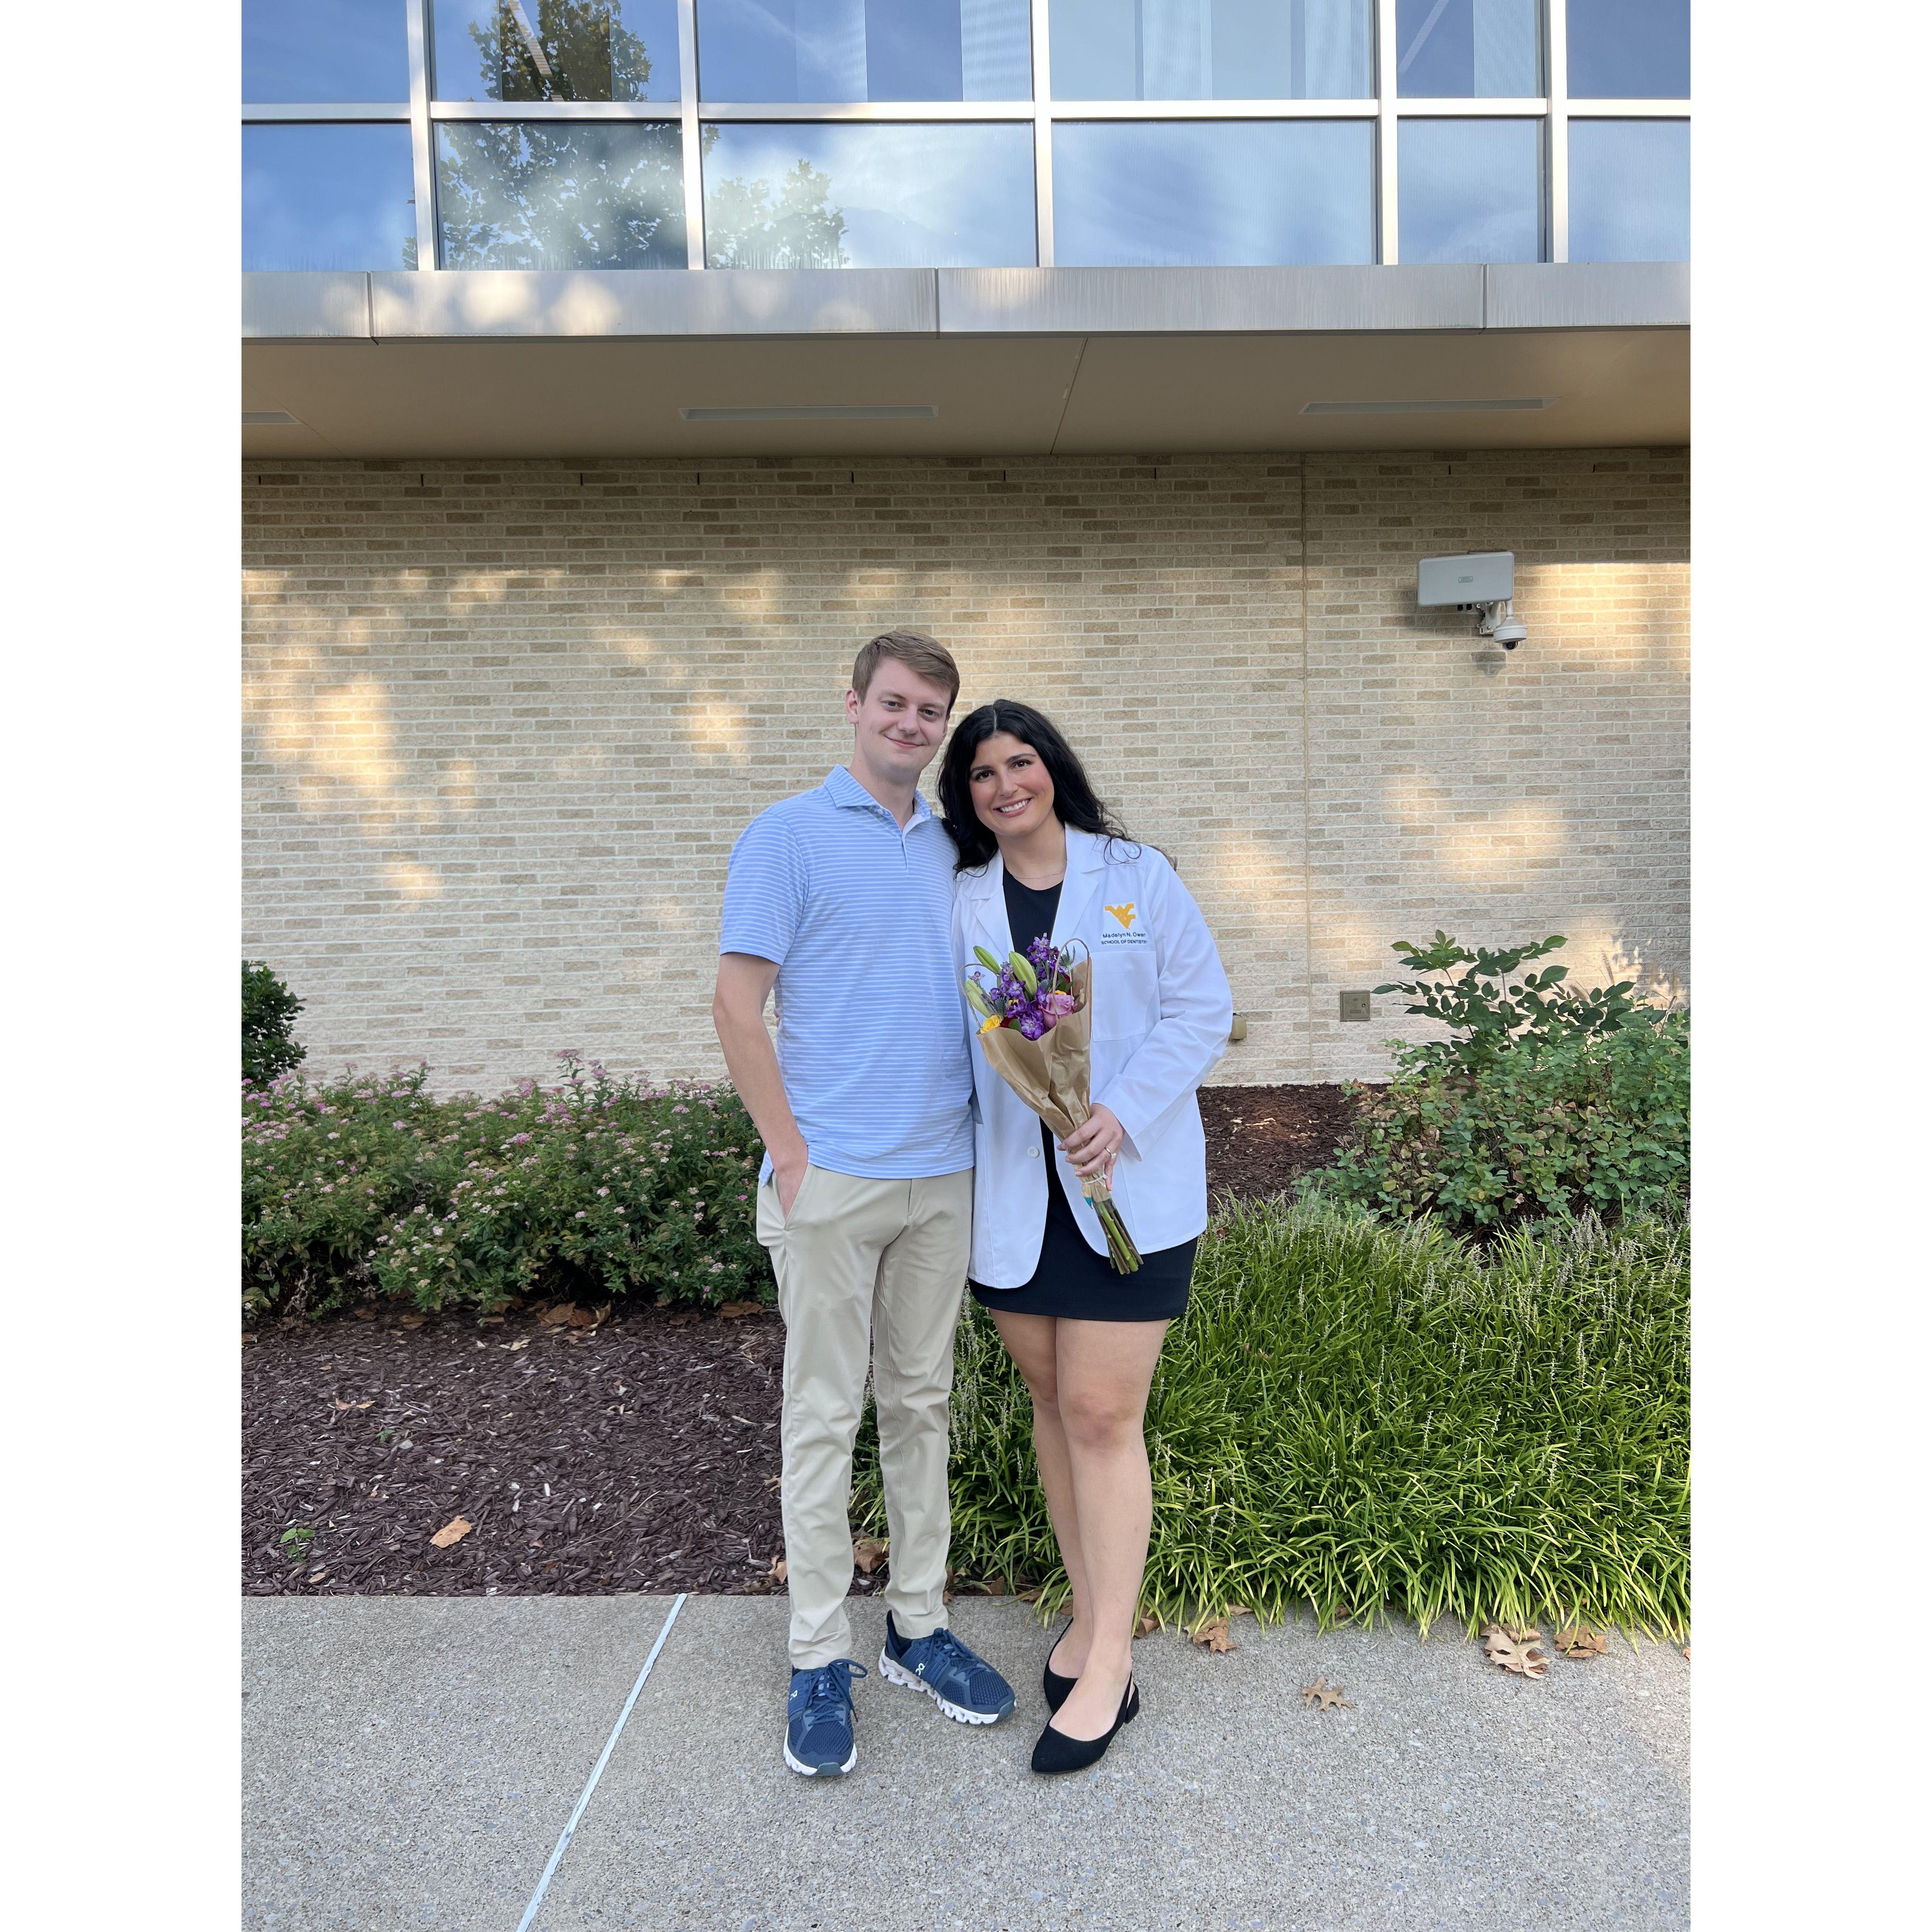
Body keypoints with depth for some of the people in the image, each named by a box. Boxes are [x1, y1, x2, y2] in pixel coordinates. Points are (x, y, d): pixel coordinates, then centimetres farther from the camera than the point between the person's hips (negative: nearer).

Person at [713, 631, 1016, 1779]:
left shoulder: (953, 848, 13)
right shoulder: (790, 835, -4)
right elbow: (738, 1005, -8)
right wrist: (791, 1153, -12)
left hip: (945, 1174, 6)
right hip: (833, 1176, -5)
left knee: (923, 1401, 15)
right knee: (825, 1415, 4)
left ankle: (918, 1627, 30)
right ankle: (821, 1659, 20)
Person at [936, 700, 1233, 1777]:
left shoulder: (1138, 878, 0)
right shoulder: (962, 903, 7)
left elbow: (1202, 1009, -3)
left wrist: (1124, 1112, -16)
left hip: (1130, 1187, -3)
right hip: (1017, 1192, 4)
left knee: (1102, 1414, -3)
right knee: (1054, 1404, 13)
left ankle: (1110, 1665, 12)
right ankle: (1092, 1613, 31)